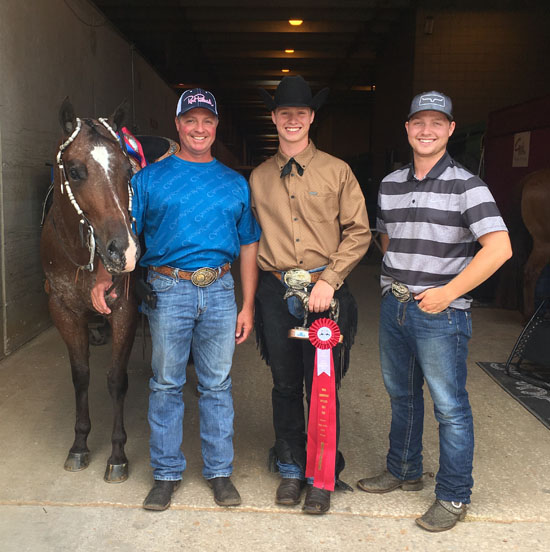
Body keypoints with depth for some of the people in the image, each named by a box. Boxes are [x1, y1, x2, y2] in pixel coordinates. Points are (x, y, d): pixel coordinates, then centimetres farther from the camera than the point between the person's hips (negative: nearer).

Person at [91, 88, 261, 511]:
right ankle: (166, 473, 24)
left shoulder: (235, 183, 9)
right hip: (167, 290, -1)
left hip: (220, 291, 2)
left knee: (217, 385, 9)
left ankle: (220, 471, 25)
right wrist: (105, 275, -18)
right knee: (166, 385, 8)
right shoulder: (150, 178, 4)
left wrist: (248, 306, 4)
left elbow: (248, 246, 9)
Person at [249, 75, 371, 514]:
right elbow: (253, 236, 15)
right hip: (276, 292, 3)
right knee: (285, 386, 12)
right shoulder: (259, 177, 10)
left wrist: (328, 280, -12)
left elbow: (358, 232, -1)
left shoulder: (337, 172, 2)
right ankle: (290, 469, 30)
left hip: (324, 290, -2)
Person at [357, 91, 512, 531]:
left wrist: (448, 291, -19)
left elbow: (499, 247, -18)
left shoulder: (466, 186, -9)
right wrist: (399, 280, 11)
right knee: (402, 395, 19)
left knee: (450, 407, 3)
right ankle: (403, 471, 38)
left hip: (441, 313, -6)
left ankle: (454, 496, 19)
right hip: (393, 307, 6)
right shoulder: (390, 184, 9)